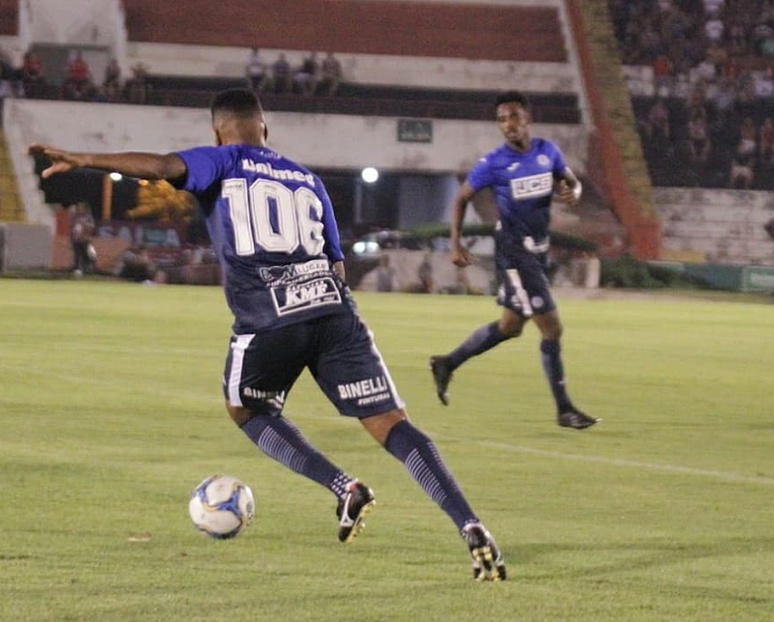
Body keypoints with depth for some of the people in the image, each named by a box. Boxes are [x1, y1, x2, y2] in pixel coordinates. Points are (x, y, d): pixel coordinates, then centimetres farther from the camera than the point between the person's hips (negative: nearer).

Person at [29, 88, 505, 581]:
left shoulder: (222, 163, 13)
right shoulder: (308, 181, 27)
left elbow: (163, 166, -5)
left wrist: (82, 161, -6)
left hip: (267, 320, -3)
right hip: (334, 310, 3)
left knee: (247, 410, 25)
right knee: (392, 424, -1)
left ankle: (344, 487, 7)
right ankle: (471, 527, -16)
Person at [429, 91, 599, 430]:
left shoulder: (547, 151, 2)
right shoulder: (494, 163, -11)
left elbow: (570, 180, 16)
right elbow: (462, 198, 0)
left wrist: (573, 192, -9)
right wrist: (456, 244, -8)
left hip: (538, 250, 7)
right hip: (514, 252, -7)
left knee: (511, 325, 17)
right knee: (551, 326, -9)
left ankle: (447, 365, 34)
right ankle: (564, 409, 0)